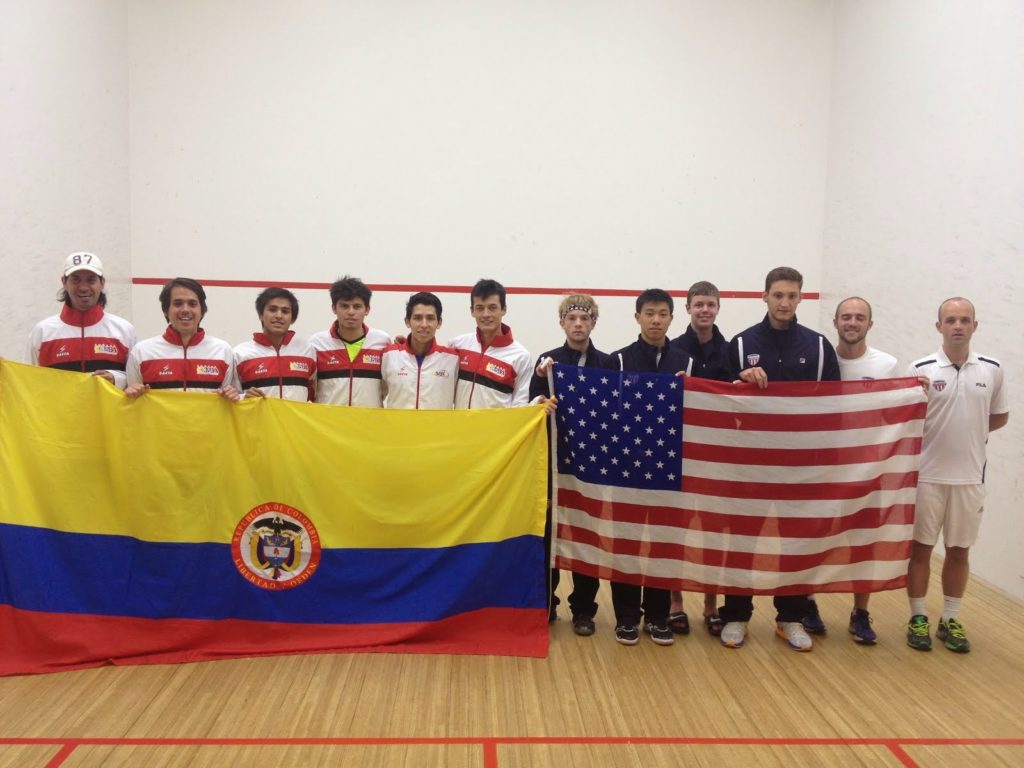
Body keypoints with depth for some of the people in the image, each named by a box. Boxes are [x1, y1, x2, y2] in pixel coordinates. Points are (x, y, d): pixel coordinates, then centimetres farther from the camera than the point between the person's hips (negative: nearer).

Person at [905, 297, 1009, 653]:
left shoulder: (992, 369, 2)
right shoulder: (921, 369, -6)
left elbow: (999, 416, 14)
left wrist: (966, 434, 3)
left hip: (969, 477, 3)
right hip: (926, 475, -2)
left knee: (959, 551, 11)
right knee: (920, 548, 5)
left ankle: (950, 621, 24)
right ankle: (918, 618, 18)